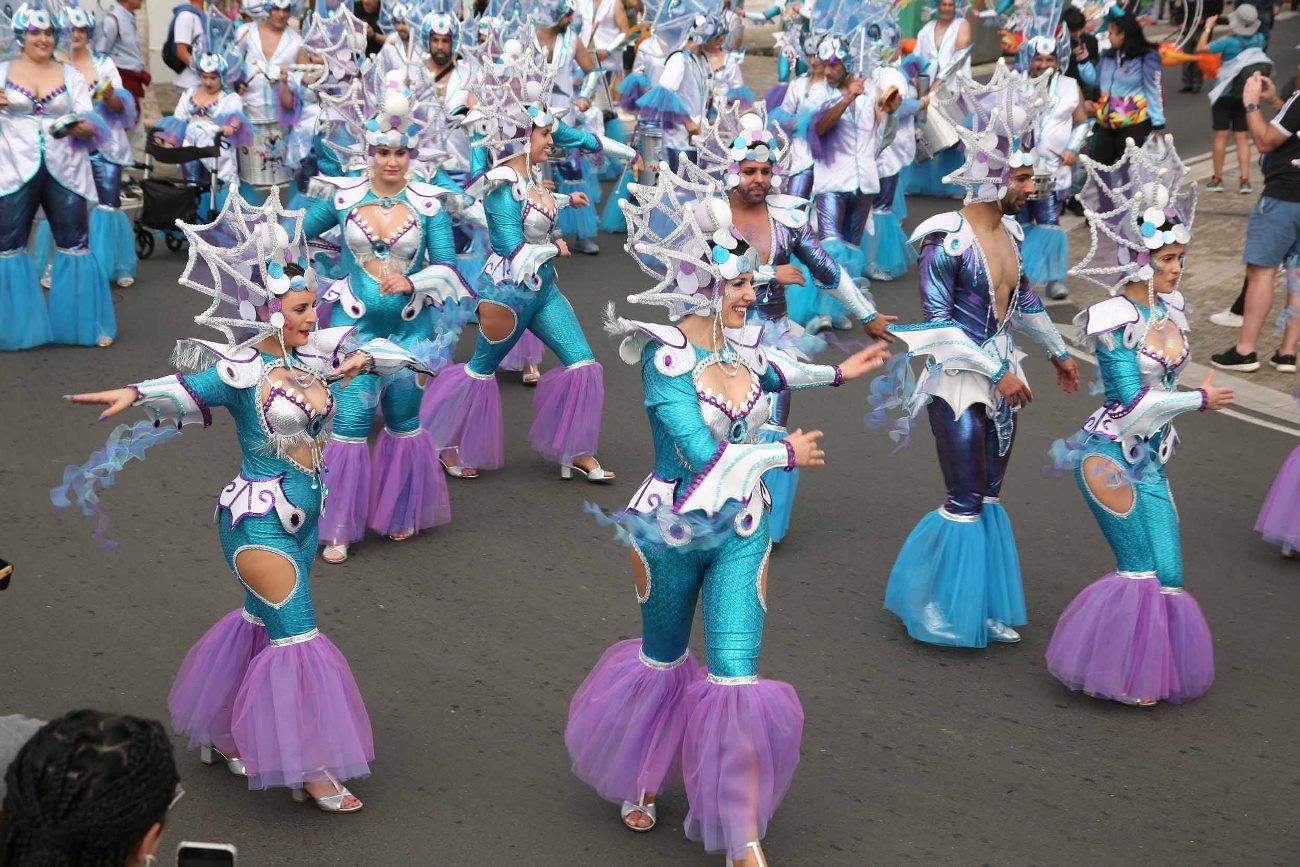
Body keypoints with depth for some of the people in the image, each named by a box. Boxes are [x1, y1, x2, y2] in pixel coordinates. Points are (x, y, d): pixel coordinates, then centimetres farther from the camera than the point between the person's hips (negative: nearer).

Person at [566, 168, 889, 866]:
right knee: (662, 662, 18)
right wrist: (786, 453, -15)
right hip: (670, 533, -3)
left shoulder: (744, 349, -1)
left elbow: (777, 373, 25)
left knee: (736, 677, -5)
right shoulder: (665, 356, -21)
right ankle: (640, 781, 45)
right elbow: (704, 454, -27)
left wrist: (839, 373, 28)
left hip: (741, 535, 4)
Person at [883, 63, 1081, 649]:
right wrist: (997, 371, -19)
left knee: (989, 499, 13)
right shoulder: (947, 241, -18)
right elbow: (936, 322, -19)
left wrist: (1058, 350, 30)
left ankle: (986, 608, 22)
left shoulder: (1009, 231, 5)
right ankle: (939, 608, 14)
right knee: (965, 504, -3)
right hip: (960, 383, -7)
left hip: (1003, 377, 7)